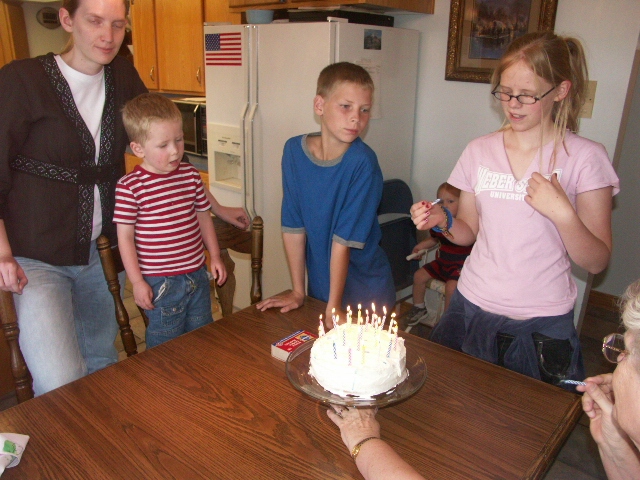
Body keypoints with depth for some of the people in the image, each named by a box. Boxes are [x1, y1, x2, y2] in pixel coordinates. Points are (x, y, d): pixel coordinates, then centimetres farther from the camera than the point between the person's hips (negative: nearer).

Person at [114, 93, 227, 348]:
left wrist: (215, 256, 13)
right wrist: (137, 281, -9)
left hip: (197, 276, 5)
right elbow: (125, 236, -10)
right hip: (160, 283, -5)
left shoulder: (190, 174, 0)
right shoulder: (129, 186, -14)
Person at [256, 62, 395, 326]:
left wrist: (334, 306, -15)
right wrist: (297, 291, -2)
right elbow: (293, 225, -7)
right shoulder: (294, 150, -11)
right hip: (319, 284, 4)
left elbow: (345, 238, -22)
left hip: (366, 291, -3)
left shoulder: (362, 162, -23)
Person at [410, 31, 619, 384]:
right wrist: (442, 222, -11)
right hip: (472, 308, 3)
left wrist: (562, 213, -24)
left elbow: (596, 262, -8)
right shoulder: (479, 151, 1)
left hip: (542, 324, -2)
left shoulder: (585, 157, -8)